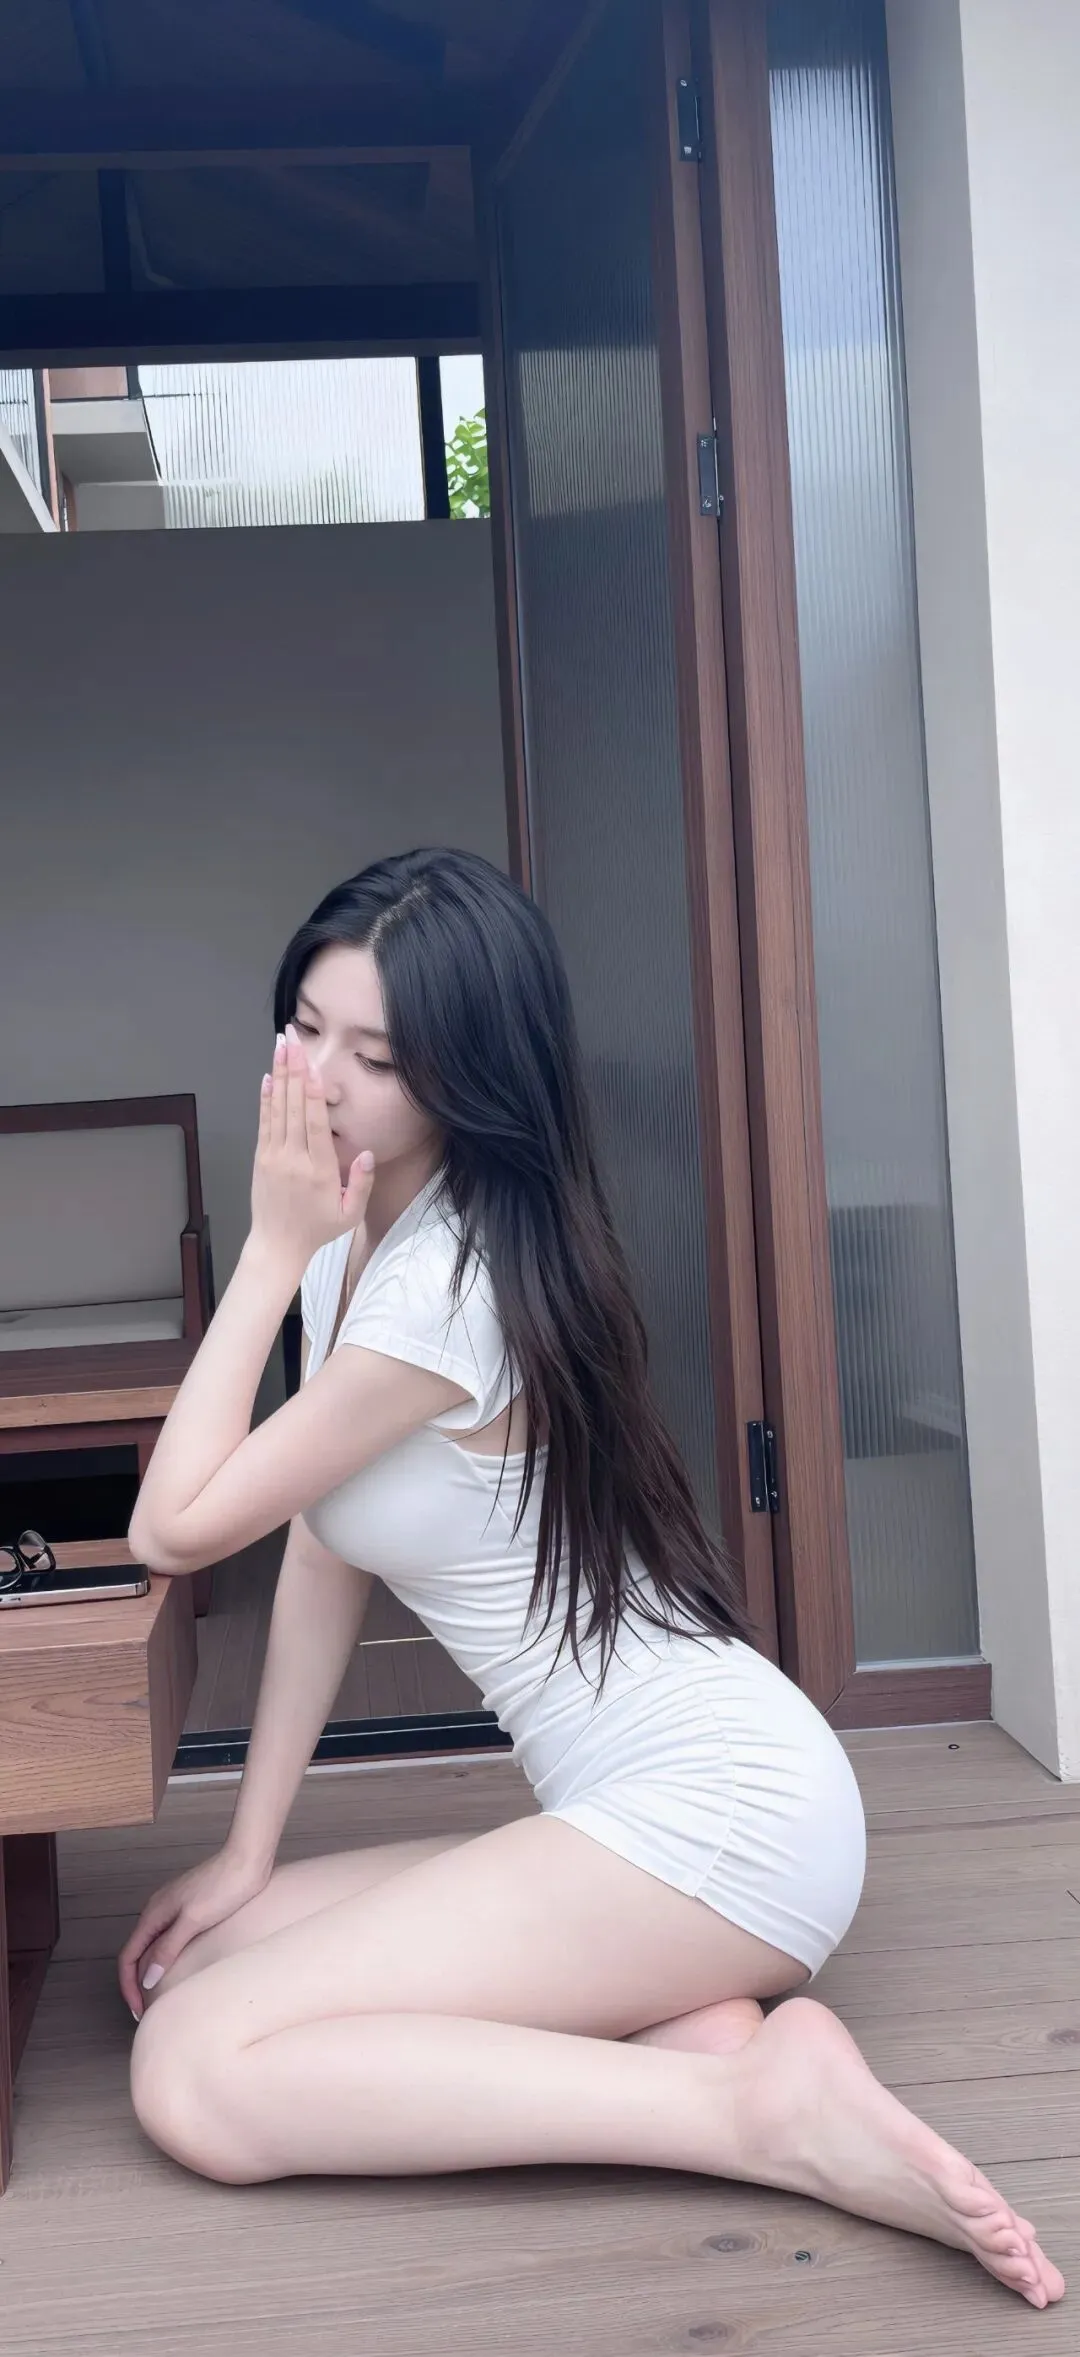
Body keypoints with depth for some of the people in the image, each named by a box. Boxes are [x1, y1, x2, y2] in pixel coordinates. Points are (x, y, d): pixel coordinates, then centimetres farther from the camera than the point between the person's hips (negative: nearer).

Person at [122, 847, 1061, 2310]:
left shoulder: (448, 1288, -20)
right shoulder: (352, 1246, 9)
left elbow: (176, 1529, -11)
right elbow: (319, 1557, 11)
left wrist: (273, 1249, -9)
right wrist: (248, 1857, 9)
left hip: (711, 1809, -10)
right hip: (632, 1806, 10)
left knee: (192, 2077, -17)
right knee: (196, 1964, 4)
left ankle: (765, 2106, -16)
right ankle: (691, 2029, -3)